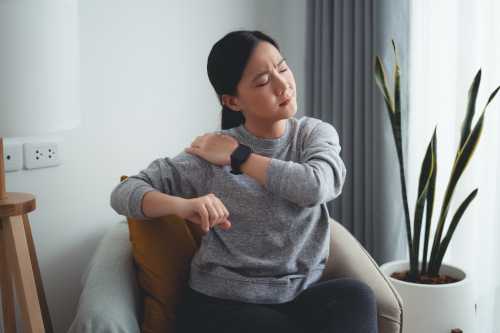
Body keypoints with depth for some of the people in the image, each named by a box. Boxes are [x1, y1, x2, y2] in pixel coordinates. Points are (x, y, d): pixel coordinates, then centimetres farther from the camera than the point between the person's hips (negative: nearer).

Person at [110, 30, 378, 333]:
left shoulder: (316, 133, 2)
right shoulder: (210, 155, -6)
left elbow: (316, 186, -19)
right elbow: (124, 193, -8)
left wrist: (237, 156, -12)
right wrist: (182, 205, -28)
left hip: (302, 296, 4)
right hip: (222, 304, -3)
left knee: (355, 296, -26)